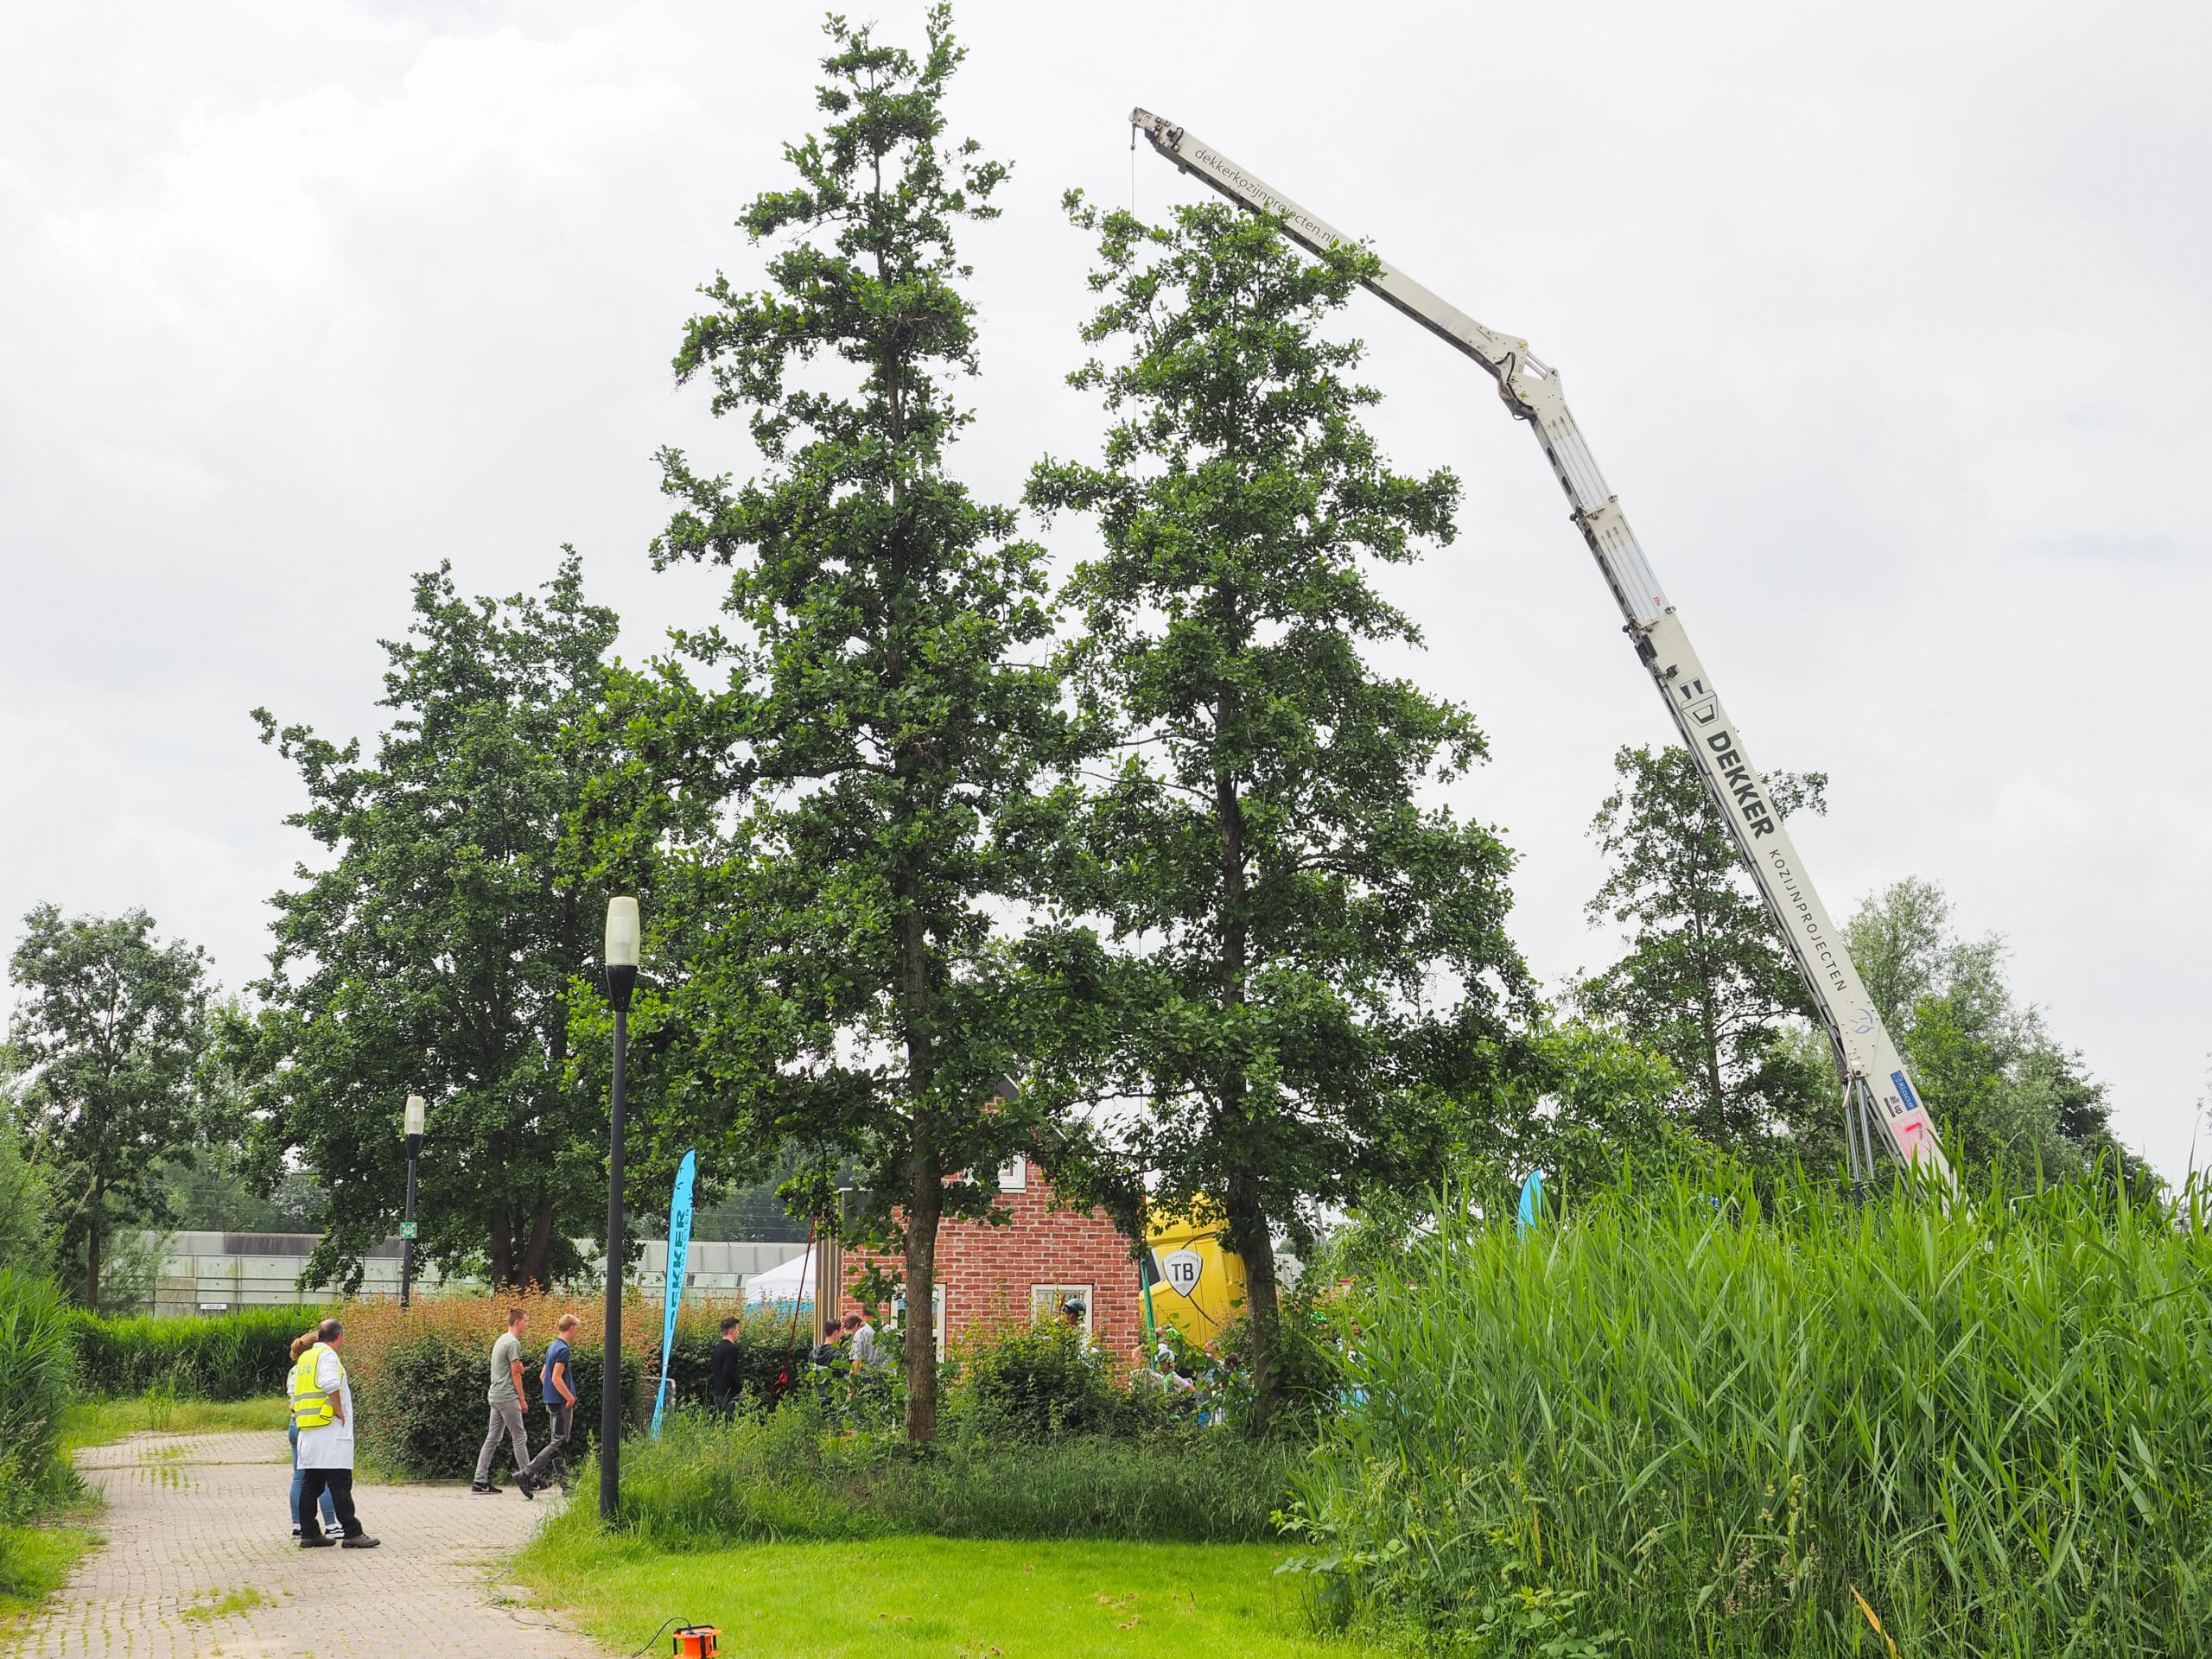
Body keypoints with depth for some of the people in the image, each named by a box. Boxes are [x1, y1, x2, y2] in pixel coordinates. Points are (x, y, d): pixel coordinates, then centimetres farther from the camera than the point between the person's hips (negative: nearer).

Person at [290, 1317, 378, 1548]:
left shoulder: (305, 1358, 17)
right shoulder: (328, 1356, -10)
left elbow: (293, 1391, 19)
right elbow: (331, 1384, -26)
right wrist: (339, 1410, -15)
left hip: (307, 1430, 9)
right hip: (329, 1431, -9)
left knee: (310, 1484, 10)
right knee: (340, 1484, -8)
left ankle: (309, 1534, 12)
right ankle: (352, 1533, -8)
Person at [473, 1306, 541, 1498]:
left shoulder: (501, 1340, 18)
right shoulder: (513, 1342, -11)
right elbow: (515, 1374, -11)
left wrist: (519, 1367, -5)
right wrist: (522, 1399, -5)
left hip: (495, 1396, 9)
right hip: (507, 1396, -9)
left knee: (492, 1439, 7)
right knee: (519, 1437, -3)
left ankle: (480, 1481, 5)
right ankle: (526, 1476, -1)